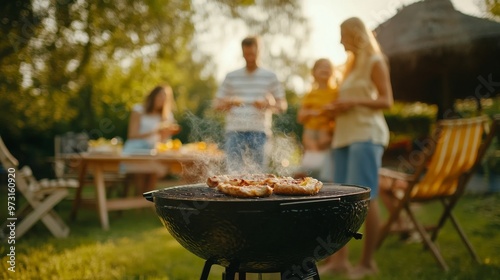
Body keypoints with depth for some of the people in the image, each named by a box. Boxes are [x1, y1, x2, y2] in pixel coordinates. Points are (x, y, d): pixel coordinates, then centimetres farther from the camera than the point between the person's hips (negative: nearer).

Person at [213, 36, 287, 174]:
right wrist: (228, 103, -6)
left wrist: (268, 104, -10)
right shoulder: (231, 77, 14)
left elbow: (282, 105, 11)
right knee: (234, 171, -5)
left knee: (256, 172, -3)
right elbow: (216, 104, 16)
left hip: (258, 131, -1)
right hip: (234, 131, 1)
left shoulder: (270, 77, 11)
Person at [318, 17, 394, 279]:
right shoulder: (352, 64, 24)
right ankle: (340, 257, 5)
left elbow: (386, 100, -5)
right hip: (344, 134, 8)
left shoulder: (375, 62, 2)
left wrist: (355, 102, -16)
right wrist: (337, 107, 9)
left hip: (366, 134, -8)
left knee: (365, 197, -10)